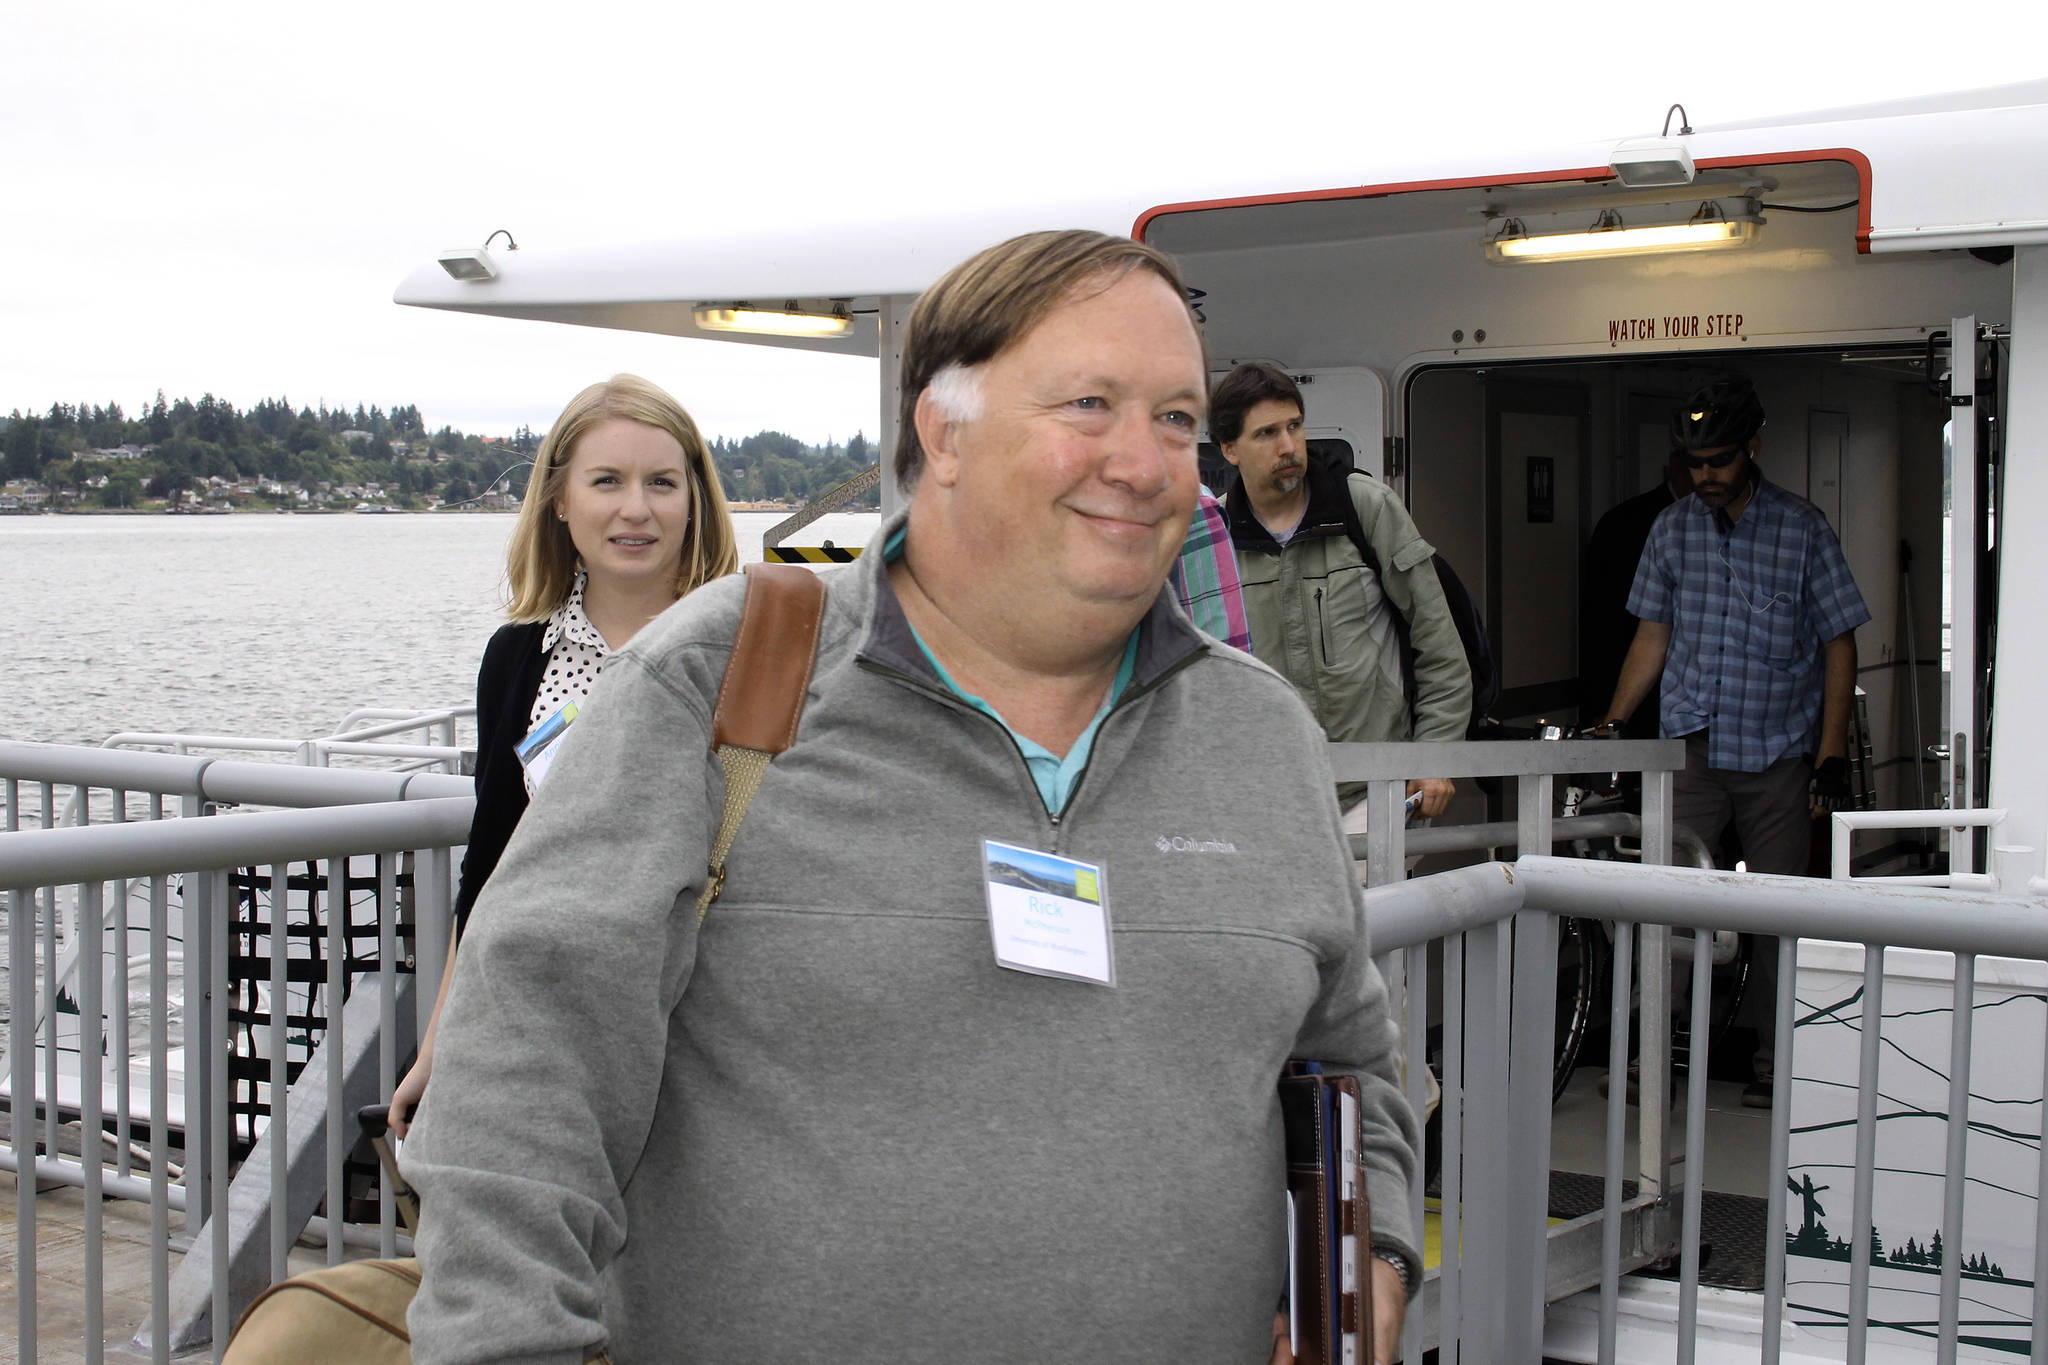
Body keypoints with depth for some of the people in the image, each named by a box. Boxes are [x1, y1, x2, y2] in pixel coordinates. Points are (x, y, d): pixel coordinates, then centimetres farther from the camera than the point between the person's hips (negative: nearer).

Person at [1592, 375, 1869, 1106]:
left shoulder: (1802, 528, -2)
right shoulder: (1673, 527, 6)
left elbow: (1838, 646, 1)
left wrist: (1832, 757, -4)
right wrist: (1610, 727, 8)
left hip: (1778, 752, -2)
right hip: (1691, 746, 2)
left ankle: (1772, 1060, 13)